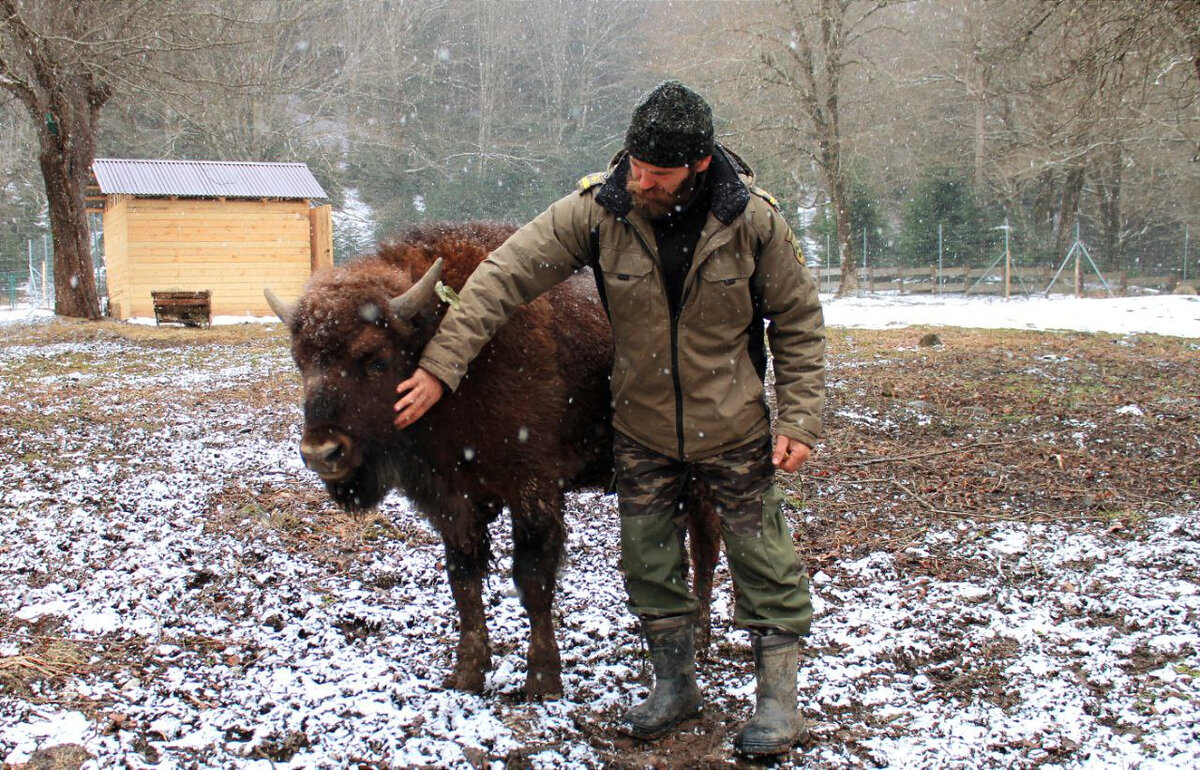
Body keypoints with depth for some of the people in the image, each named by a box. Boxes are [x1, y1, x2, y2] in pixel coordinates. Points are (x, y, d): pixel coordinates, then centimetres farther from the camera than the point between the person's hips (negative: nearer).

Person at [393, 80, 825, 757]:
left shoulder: (753, 220, -17)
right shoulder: (598, 211, -16)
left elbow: (798, 325, -5)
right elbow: (504, 277, -15)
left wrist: (800, 420, -10)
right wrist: (440, 367, -20)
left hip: (734, 430, -2)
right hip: (642, 433, 2)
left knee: (764, 561, 6)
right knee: (650, 564, 13)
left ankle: (779, 695, 23)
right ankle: (676, 686, 33)